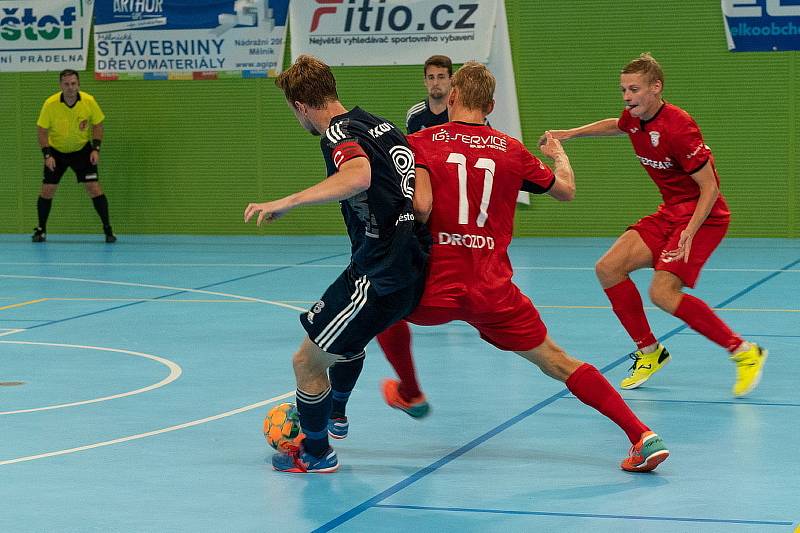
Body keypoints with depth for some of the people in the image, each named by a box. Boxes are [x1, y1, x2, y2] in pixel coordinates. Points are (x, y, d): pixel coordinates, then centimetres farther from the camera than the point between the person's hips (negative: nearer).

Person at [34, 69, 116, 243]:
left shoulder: (89, 101, -17)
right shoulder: (50, 104, -20)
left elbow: (97, 125, -4)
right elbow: (42, 131, -11)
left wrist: (96, 149, -14)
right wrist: (47, 155, -19)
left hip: (82, 149, 0)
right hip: (56, 151, 0)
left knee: (93, 187, -10)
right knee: (47, 190, -3)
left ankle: (108, 229, 0)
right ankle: (41, 230, 15)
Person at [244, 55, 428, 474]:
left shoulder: (339, 133, -15)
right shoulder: (381, 125, 12)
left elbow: (358, 176, -38)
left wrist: (287, 202, -39)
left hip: (379, 278, -10)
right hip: (412, 265, 10)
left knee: (307, 361, 3)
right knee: (349, 336, 35)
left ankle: (316, 452, 19)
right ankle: (334, 413, 55)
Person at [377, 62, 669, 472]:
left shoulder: (420, 143, 0)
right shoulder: (511, 150, 8)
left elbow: (420, 205, -17)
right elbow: (566, 191, 20)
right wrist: (559, 154, 41)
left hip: (435, 288, -2)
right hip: (494, 293, 2)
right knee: (557, 362, 7)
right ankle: (642, 435, -6)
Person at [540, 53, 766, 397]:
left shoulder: (678, 127, -24)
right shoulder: (634, 119, 1)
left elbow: (709, 187, -22)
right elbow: (616, 126, 30)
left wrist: (689, 233, -31)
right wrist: (570, 133, 28)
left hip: (703, 216, -9)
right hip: (669, 212, 9)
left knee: (663, 293, -23)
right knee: (608, 268, -1)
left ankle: (744, 352, -11)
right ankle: (649, 352, 14)